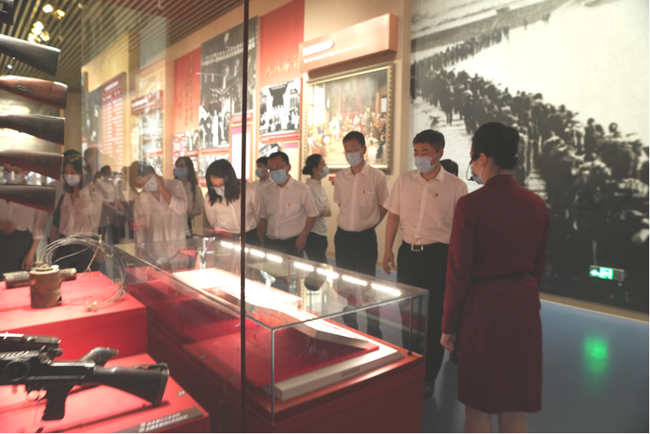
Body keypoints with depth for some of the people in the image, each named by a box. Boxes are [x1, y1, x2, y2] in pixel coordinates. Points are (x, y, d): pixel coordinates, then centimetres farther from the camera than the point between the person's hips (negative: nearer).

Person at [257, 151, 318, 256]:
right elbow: (263, 219, 13)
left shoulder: (302, 190, -5)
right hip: (270, 243, 4)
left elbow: (312, 215, -1)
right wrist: (262, 244, 9)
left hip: (292, 243, -4)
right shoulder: (267, 191, 8)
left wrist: (303, 236, -10)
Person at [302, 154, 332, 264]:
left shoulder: (321, 187, 10)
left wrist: (324, 210, -12)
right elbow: (319, 212, -17)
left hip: (322, 234, 8)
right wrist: (325, 210, 2)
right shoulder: (308, 187, -16)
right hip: (313, 234, -8)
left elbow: (328, 211, 7)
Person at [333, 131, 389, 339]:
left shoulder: (376, 177, -9)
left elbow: (384, 206, 1)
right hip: (342, 236, 5)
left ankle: (374, 331, 19)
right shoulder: (340, 177, 3)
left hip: (365, 238, -4)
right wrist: (351, 222, 11)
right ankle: (349, 326, 32)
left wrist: (367, 223, 3)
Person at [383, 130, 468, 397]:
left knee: (434, 317, 6)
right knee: (407, 312, 15)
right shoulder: (404, 180, 4)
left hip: (438, 255, -4)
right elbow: (393, 215, 9)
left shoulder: (455, 186, -6)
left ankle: (428, 377, 23)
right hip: (408, 253, 4)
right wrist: (388, 250, 6)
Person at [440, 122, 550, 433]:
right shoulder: (536, 204, 2)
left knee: (478, 406, 12)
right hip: (524, 312, 6)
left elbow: (458, 272, -13)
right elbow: (538, 266, 10)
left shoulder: (471, 205, -17)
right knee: (514, 409, 18)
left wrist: (449, 326, -3)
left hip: (482, 313, -5)